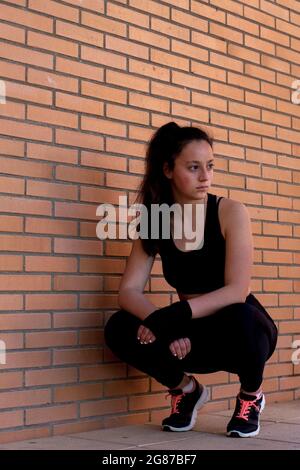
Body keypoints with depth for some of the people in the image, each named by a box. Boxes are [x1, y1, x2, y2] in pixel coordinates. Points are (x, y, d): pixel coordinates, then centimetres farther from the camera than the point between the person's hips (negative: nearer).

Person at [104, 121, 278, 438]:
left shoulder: (231, 212, -16)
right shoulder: (154, 221, -5)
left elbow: (237, 291, -25)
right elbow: (129, 290, -12)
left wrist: (178, 314, -38)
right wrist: (163, 321, -33)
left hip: (244, 329, -2)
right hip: (195, 335, 3)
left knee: (237, 317, -38)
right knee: (120, 329, -21)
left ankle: (251, 395, -3)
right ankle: (186, 389, 7)